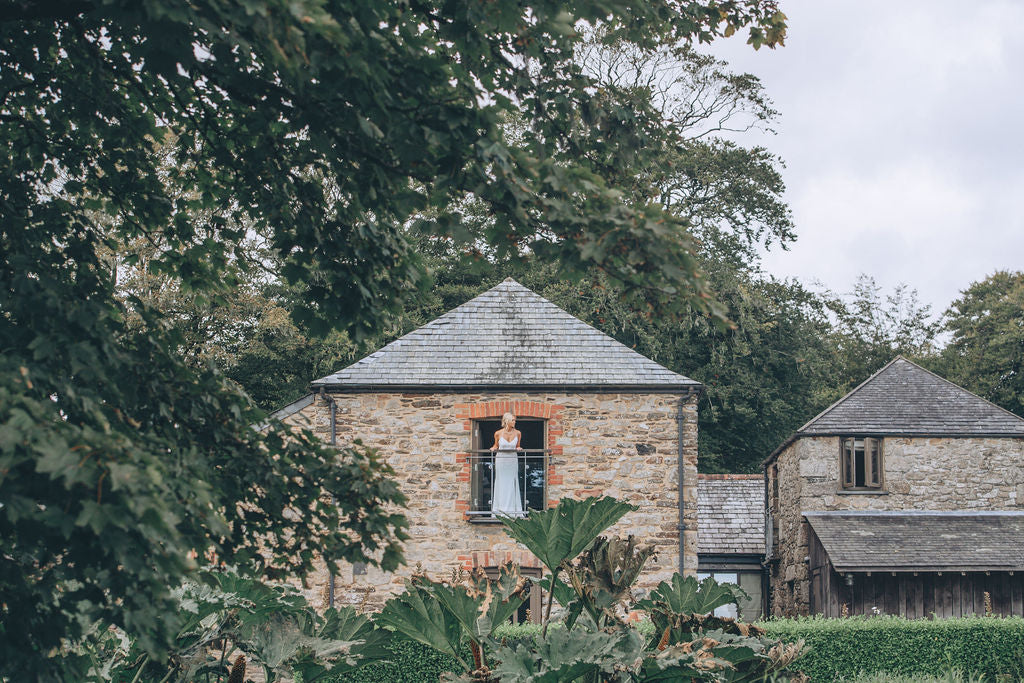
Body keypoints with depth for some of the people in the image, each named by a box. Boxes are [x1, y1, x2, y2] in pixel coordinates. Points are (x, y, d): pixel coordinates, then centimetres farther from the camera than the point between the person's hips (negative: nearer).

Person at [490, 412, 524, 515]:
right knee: (501, 483, 2)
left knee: (512, 483, 1)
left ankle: (512, 507, 7)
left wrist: (518, 448, -8)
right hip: (501, 459, -1)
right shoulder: (498, 433, -5)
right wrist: (493, 448, -9)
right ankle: (500, 508, 7)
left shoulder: (517, 433, -1)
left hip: (513, 460, 1)